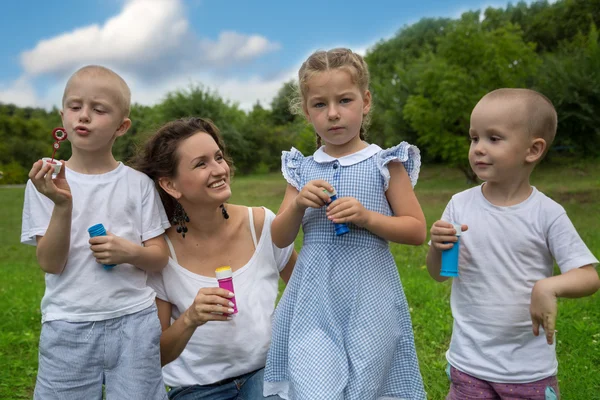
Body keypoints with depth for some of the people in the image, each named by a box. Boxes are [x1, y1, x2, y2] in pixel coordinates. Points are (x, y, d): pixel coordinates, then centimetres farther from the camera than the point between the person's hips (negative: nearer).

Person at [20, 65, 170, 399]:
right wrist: (63, 205, -21)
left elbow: (160, 258, 2)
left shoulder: (138, 183, 0)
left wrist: (130, 252, -18)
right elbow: (50, 264, -7)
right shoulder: (45, 183, -1)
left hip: (134, 323, 0)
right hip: (68, 328, 0)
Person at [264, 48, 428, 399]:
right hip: (314, 297, 2)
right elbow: (280, 239, 9)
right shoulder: (303, 169, 6)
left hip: (367, 295, -2)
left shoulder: (385, 164, -2)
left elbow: (417, 231, -1)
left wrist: (367, 217, -16)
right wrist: (298, 205, -9)